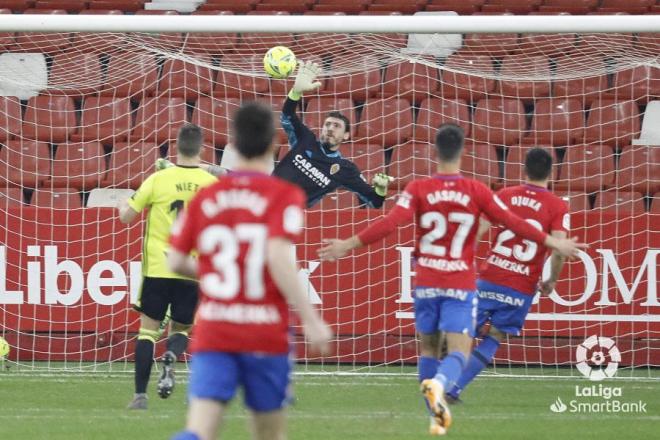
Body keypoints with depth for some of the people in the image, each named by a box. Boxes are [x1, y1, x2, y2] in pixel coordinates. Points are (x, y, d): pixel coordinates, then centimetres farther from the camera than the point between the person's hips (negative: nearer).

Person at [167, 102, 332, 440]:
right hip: (265, 334, -2)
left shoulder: (205, 198, 6)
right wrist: (311, 320, -14)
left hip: (212, 334, 2)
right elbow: (278, 258, -18)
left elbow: (176, 262, 9)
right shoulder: (284, 196, -5)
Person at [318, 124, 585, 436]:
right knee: (459, 351, -5)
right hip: (461, 285, -1)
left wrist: (349, 245, -8)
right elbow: (511, 222, -3)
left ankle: (437, 415, 15)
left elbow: (390, 223, -14)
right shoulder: (476, 191, -4)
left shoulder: (418, 189, -5)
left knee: (428, 348, 17)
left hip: (426, 283, 1)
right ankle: (439, 384, -38)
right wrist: (552, 243, 6)